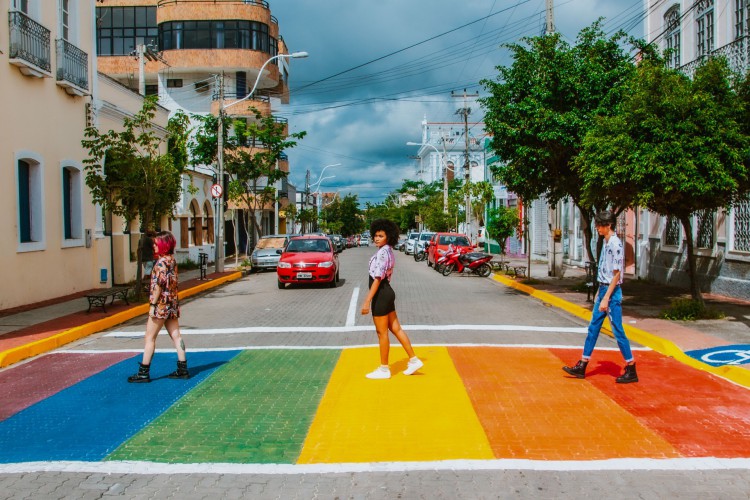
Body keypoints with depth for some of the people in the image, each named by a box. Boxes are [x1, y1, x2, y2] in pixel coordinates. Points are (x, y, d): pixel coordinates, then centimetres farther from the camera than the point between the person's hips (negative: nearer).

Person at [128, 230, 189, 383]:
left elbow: (158, 285, -19)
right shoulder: (172, 259, 11)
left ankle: (143, 372, 4)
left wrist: (153, 304, -15)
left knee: (150, 337, 0)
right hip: (172, 303, 9)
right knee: (176, 336, 8)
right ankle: (183, 369, 9)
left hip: (161, 304, -9)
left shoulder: (161, 262, -15)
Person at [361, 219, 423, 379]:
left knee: (382, 332, 2)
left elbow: (377, 279, -23)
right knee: (396, 329, 15)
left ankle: (384, 369, 13)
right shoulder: (388, 251, 12)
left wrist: (367, 301, -23)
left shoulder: (382, 253, -18)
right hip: (387, 292, 10)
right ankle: (414, 360, 21)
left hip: (381, 294, -10)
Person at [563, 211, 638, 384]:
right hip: (603, 289, 9)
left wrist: (606, 298, -20)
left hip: (612, 292, -9)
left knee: (618, 331, -3)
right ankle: (582, 367, 16)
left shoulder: (616, 244, -17)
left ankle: (631, 371, 8)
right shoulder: (606, 243, 11)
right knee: (593, 327, 10)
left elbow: (616, 274, -19)